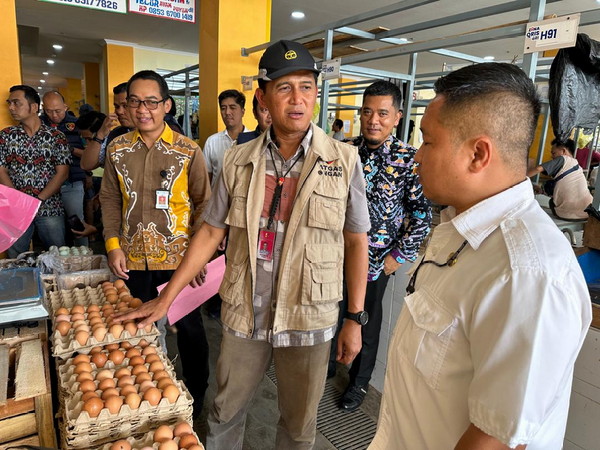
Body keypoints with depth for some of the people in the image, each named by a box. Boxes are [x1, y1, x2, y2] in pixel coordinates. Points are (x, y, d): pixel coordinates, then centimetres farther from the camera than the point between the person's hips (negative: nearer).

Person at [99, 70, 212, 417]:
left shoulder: (188, 150, -9)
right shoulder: (118, 149, 1)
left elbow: (203, 203, -5)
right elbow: (110, 200, 8)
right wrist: (113, 245, -1)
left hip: (179, 258, -3)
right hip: (134, 259, 3)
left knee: (189, 328, 10)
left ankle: (196, 394, 32)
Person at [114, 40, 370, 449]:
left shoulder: (344, 161, -8)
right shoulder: (239, 161, -3)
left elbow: (356, 242, -3)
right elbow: (211, 232, 2)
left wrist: (355, 319, -3)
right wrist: (166, 298, 2)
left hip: (309, 320, -1)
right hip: (243, 315, 2)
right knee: (225, 415, 21)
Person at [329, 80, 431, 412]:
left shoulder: (409, 160, -10)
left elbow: (422, 215, -9)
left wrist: (399, 255, -10)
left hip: (375, 261, -3)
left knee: (366, 325, 15)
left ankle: (359, 381, 39)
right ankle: (327, 365, 45)